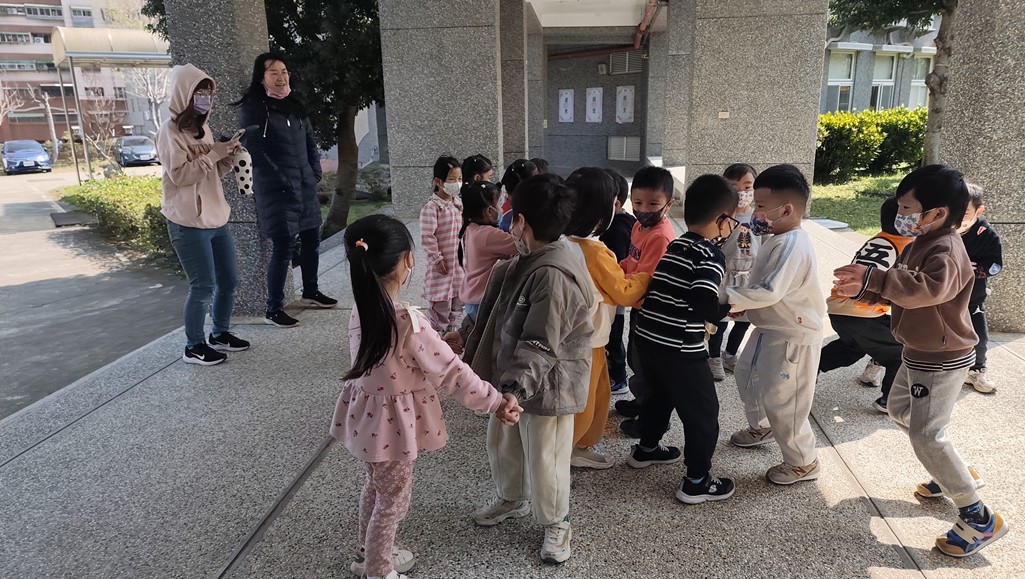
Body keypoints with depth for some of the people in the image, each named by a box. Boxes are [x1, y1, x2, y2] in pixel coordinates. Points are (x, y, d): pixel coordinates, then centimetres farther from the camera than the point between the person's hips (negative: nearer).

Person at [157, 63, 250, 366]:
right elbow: (179, 174, -19)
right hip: (188, 223, -8)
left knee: (228, 281, 12)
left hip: (216, 218, 8)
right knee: (204, 286, -5)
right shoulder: (170, 131, -9)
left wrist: (226, 157, 0)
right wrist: (214, 153, -20)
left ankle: (220, 334, 29)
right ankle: (194, 346, 10)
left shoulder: (202, 127, 15)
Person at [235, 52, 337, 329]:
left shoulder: (295, 105, 14)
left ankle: (311, 292, 33)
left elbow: (310, 140, 19)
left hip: (305, 186, 7)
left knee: (311, 239, 14)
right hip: (276, 189, -7)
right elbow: (254, 150, -13)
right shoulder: (252, 108, -7)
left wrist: (316, 172, 7)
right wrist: (282, 182, -16)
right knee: (283, 246, -11)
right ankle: (273, 309, -1)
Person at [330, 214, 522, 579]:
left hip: (368, 412, 8)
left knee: (376, 487, 28)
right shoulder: (407, 320, -30)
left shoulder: (361, 309, -6)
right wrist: (497, 401, -15)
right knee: (393, 499, 14)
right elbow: (451, 372, -24)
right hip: (392, 421, -8)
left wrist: (440, 342, 14)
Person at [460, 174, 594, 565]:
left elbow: (540, 346, -31)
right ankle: (512, 500, 50)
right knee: (501, 442, 25)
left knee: (544, 460, 8)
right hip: (513, 376, 10)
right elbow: (494, 312, 15)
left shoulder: (554, 275, -30)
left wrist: (515, 385, -38)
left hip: (546, 385, -10)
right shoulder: (528, 260, 3)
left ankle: (556, 523, 34)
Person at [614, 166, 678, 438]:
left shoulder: (660, 237, -27)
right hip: (639, 306, 10)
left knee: (643, 365, 6)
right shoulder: (640, 226, 3)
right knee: (635, 357, 25)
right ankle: (643, 402, 46)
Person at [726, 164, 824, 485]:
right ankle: (762, 427, 49)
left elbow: (770, 292, -35)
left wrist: (729, 297, -30)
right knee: (747, 374, 25)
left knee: (779, 399, -2)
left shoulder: (792, 246, -27)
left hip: (794, 337, -11)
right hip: (770, 328, 11)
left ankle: (803, 462, 18)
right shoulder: (779, 239, 5)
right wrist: (741, 302, 3)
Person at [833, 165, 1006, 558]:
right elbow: (901, 290, 15)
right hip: (920, 354, 10)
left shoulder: (946, 250, -25)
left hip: (943, 360, -10)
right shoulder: (920, 244, 7)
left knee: (926, 435, -8)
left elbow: (928, 289, -46)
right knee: (899, 410, 23)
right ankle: (954, 473, 38)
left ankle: (978, 518, 6)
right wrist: (863, 290, 0)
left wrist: (874, 277, -51)